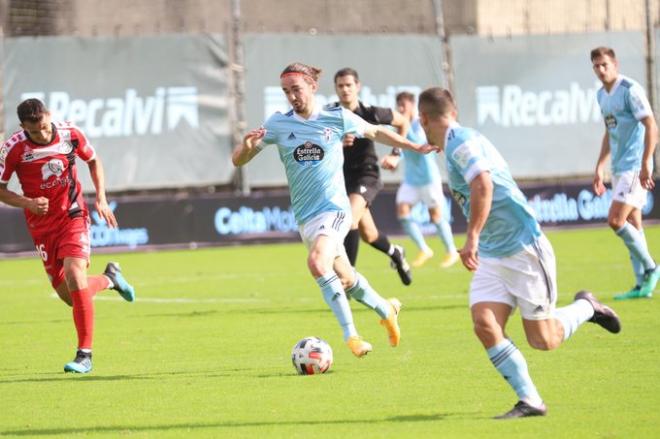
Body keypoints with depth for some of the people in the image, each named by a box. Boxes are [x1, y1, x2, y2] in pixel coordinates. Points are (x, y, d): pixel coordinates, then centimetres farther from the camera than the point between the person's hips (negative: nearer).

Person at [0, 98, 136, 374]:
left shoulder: (70, 134, -8)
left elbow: (93, 160, 11)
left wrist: (101, 199, 2)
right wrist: (27, 203, -20)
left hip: (73, 217, -1)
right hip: (42, 226, 1)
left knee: (74, 277, -22)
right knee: (69, 296, 1)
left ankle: (85, 355, -14)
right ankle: (110, 278, 35)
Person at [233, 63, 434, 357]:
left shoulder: (337, 118, -5)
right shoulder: (278, 124, -1)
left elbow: (376, 132, 13)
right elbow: (238, 160, 0)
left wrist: (415, 147, 15)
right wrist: (248, 145, -23)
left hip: (334, 208, -4)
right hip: (305, 217, 4)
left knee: (318, 263, -29)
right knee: (345, 279, 13)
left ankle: (350, 334, -22)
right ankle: (386, 310, 41)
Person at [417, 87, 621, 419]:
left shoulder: (461, 142, -17)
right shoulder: (456, 145, 12)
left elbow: (483, 185, -33)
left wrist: (472, 238, -32)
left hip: (524, 249, -9)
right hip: (491, 256, 9)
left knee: (543, 341, -2)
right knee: (485, 325, -10)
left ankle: (586, 307, 26)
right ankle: (530, 401, -7)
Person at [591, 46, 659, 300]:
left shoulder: (630, 90, -13)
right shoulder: (602, 95, 13)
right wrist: (599, 169, 21)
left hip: (635, 167, -9)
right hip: (619, 168, 9)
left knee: (616, 220, -15)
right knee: (632, 224, 8)